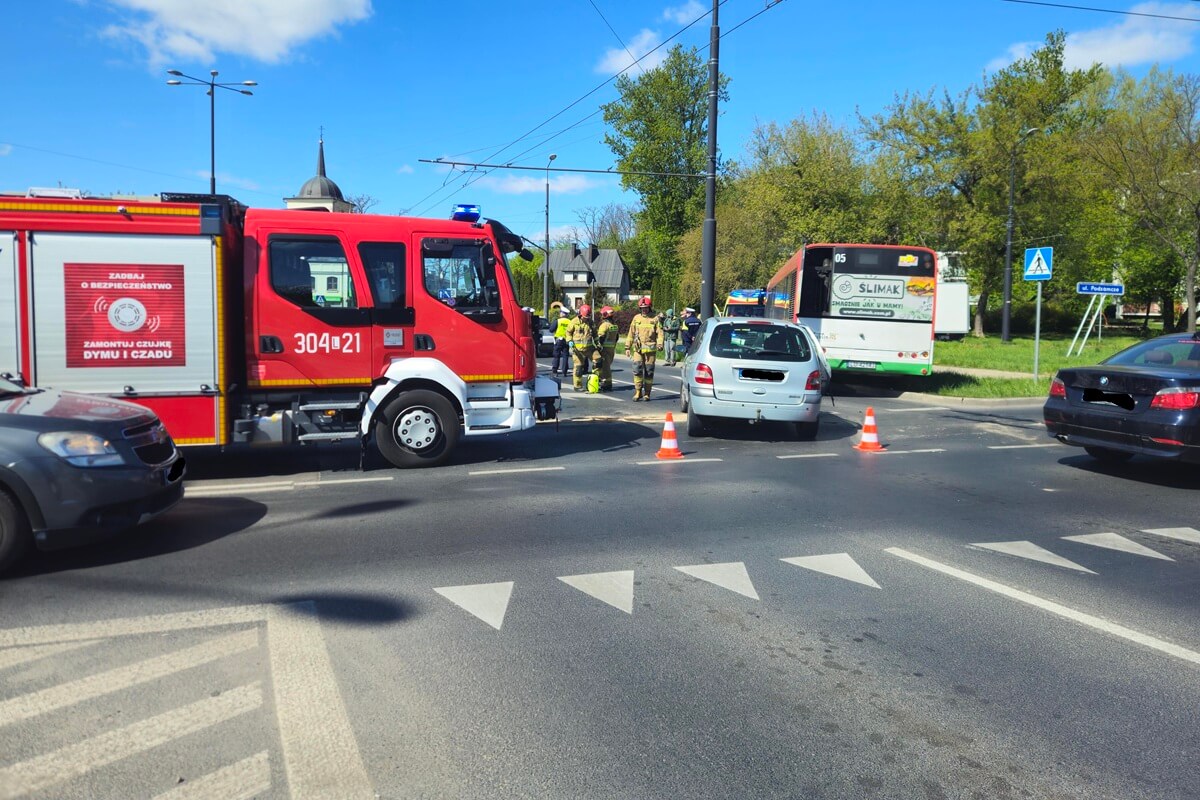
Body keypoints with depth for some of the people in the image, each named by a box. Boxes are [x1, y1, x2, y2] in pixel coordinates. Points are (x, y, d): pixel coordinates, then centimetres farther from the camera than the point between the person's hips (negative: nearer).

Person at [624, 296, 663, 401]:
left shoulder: (655, 319, 3)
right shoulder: (636, 318, 9)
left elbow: (660, 333, 0)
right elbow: (631, 333, 13)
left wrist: (659, 344, -15)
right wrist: (627, 347, 9)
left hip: (650, 349, -1)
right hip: (638, 349, 1)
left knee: (649, 372, 3)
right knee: (637, 370, -9)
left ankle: (647, 393, 12)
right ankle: (638, 392, -2)